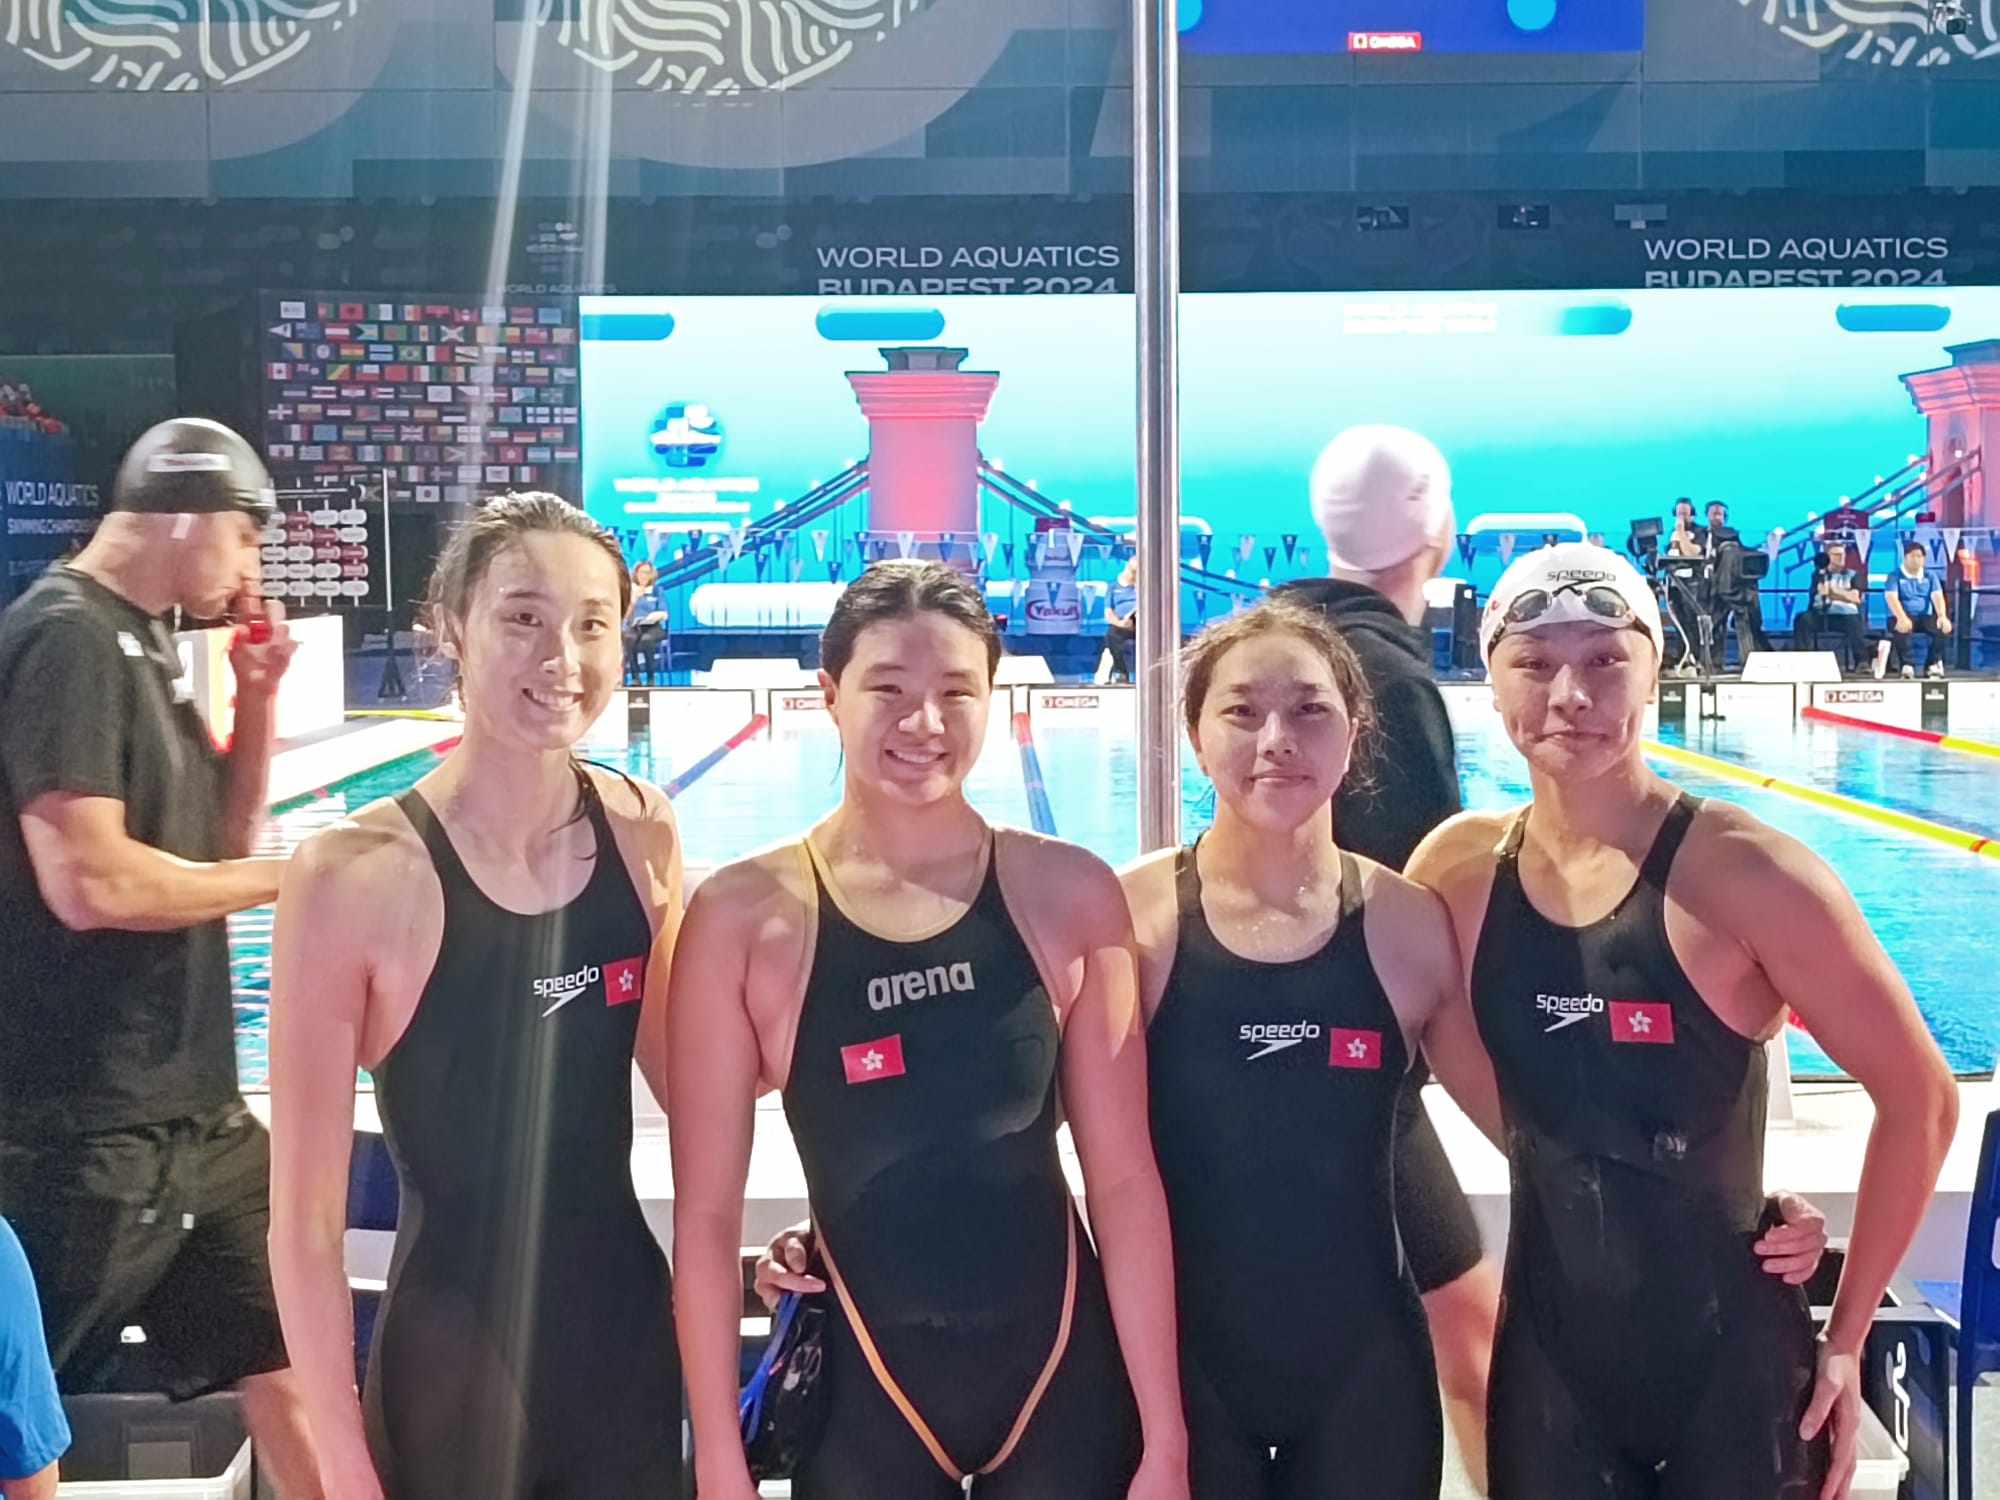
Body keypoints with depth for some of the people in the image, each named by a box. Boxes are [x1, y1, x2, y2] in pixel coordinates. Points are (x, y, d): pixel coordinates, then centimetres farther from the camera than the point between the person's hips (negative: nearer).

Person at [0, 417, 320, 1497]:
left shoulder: (146, 642, 12)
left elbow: (220, 836, 17)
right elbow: (88, 880, -25)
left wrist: (257, 696, 4)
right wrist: (277, 879, -11)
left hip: (194, 1115, 9)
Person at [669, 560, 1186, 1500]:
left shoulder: (1069, 895, -6)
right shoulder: (744, 916, -10)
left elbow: (1124, 1179, -4)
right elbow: (706, 1211, -6)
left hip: (1064, 1380, 1)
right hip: (863, 1388, -1)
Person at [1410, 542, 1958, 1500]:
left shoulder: (1741, 874, -16)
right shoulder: (1458, 870, -5)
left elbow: (1920, 1098, -9)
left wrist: (1846, 1337, -5)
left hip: (1731, 1368, -3)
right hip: (1545, 1361, 3)